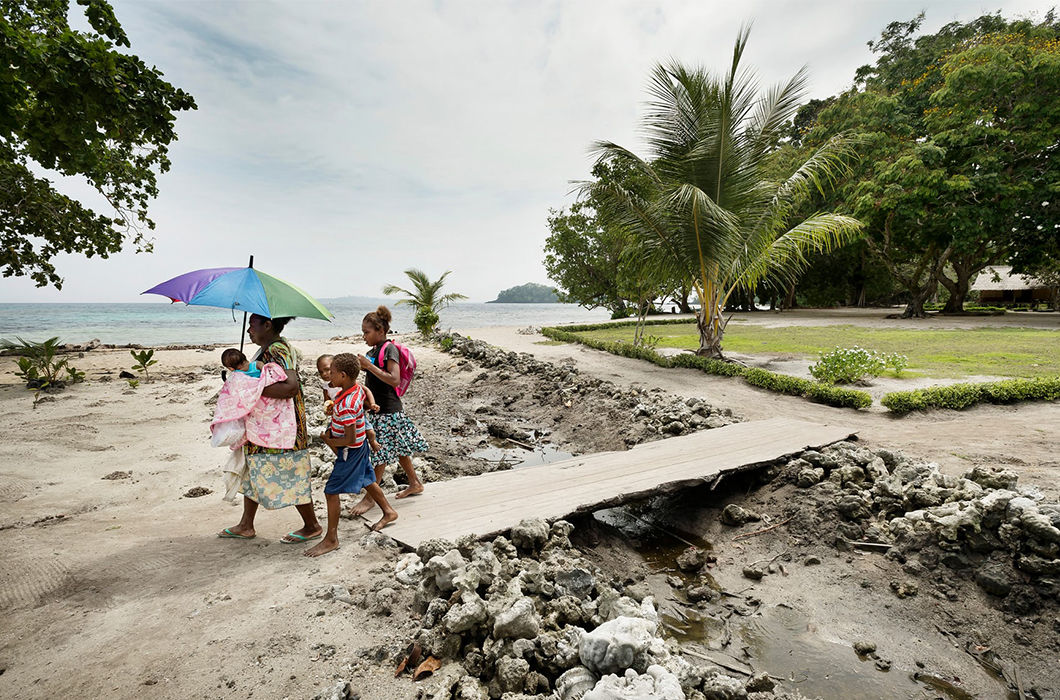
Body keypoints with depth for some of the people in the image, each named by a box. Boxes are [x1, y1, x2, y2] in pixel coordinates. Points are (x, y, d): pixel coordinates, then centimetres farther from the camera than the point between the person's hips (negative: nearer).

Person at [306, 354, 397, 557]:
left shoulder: (346, 406, -32)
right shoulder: (356, 387, -8)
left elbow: (350, 439, -29)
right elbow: (366, 392, 19)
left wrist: (329, 441, -12)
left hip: (350, 451, -10)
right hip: (361, 445, 10)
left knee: (331, 491, -1)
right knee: (367, 481, 25)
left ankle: (331, 540, 9)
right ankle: (388, 512, 42)